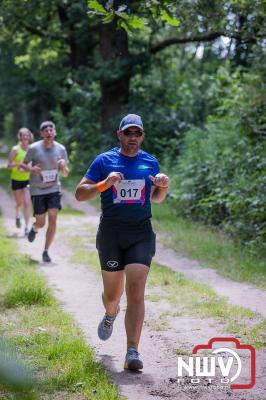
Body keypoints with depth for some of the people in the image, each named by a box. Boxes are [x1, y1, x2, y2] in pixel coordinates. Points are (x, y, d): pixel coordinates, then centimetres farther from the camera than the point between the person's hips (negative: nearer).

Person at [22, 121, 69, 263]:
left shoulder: (61, 149, -2)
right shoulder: (33, 148, -9)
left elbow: (66, 174, 5)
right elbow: (24, 164, 3)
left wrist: (64, 166, -18)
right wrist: (31, 169, -19)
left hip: (54, 188, 2)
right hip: (37, 190, -2)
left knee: (53, 219, -10)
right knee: (41, 223, 3)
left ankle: (46, 251, 2)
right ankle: (34, 229, 42)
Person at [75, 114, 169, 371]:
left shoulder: (150, 163, 10)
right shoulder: (104, 161, 2)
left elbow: (156, 198, 21)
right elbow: (80, 194, -1)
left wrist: (164, 186, -1)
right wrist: (104, 184, -18)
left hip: (141, 233, 1)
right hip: (110, 233, 0)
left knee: (136, 292, -13)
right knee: (113, 293, 12)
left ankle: (132, 352, -15)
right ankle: (110, 315, 49)